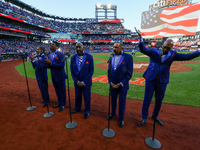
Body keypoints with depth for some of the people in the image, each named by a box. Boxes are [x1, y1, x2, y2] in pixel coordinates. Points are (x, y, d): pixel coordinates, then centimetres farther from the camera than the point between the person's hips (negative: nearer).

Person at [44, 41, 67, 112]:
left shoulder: (60, 54, -13)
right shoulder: (49, 55, 9)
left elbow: (62, 65, -22)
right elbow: (49, 66, 12)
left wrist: (51, 63, -24)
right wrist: (47, 64, -10)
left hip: (60, 76, -7)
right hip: (53, 77, 7)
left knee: (62, 91, 7)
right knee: (57, 91, 19)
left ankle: (63, 105, 24)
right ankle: (59, 103, 37)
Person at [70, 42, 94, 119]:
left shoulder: (89, 57, -11)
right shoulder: (73, 57, -2)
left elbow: (91, 71, -10)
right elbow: (72, 71, 3)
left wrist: (83, 82, -13)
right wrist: (77, 81, -8)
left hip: (86, 82, -3)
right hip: (77, 82, 3)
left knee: (87, 97, 9)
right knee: (77, 96, 18)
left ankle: (87, 111, 34)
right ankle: (77, 108, 45)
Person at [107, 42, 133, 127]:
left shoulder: (128, 57, -12)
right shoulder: (112, 58, 2)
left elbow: (129, 73, -13)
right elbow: (109, 71, 8)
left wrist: (121, 84, -15)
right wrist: (110, 82, -4)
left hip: (122, 85, -4)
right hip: (113, 84, 4)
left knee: (122, 102, 11)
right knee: (113, 100, 19)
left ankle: (121, 118, 33)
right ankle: (113, 113, 45)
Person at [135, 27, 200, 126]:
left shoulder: (173, 54, 4)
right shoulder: (154, 51, -3)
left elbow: (187, 56, 4)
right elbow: (143, 50, -15)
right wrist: (141, 37, -27)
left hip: (162, 81, 3)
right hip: (151, 79, -3)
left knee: (159, 100, 16)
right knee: (147, 99, 6)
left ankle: (155, 116, 40)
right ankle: (144, 117, 26)